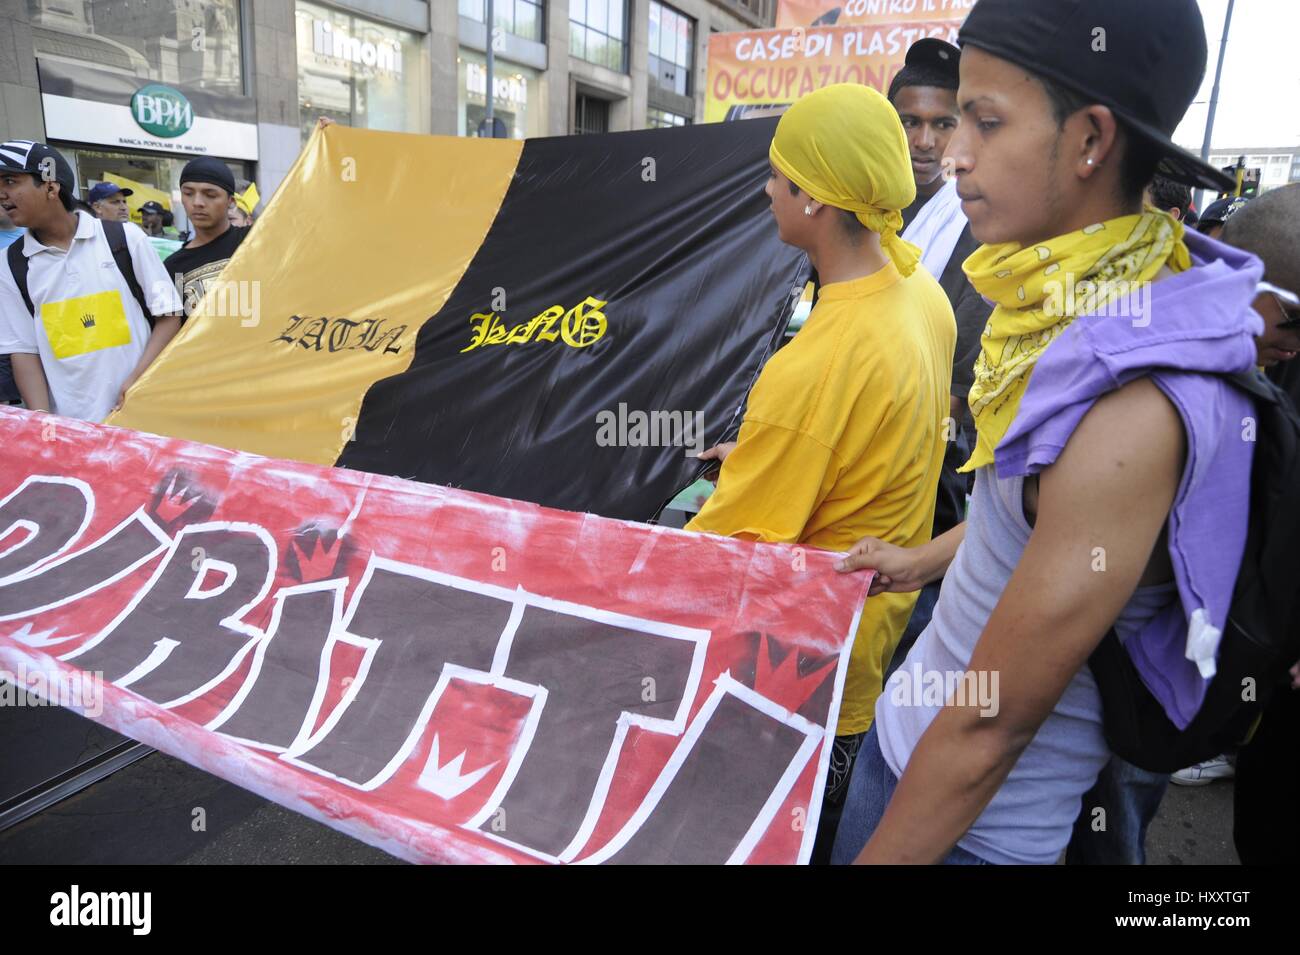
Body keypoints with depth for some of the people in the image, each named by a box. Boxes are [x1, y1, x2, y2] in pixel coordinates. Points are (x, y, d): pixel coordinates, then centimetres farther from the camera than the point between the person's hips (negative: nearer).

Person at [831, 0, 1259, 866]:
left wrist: (885, 852, -14)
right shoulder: (1093, 299, -5)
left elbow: (986, 734, -25)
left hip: (974, 814, -7)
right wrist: (930, 559, 20)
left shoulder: (1131, 410, -31)